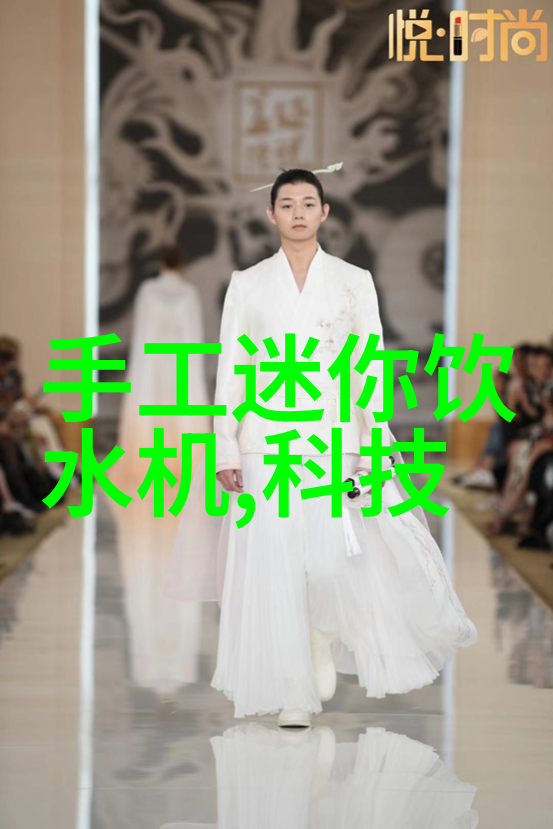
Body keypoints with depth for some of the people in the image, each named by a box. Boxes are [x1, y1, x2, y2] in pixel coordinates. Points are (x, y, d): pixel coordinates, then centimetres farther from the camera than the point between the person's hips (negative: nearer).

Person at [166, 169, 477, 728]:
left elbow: (371, 368, 5)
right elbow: (230, 368, 7)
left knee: (338, 558, -9)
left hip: (333, 440, 0)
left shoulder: (354, 282, 7)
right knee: (273, 563, -3)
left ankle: (324, 639, 24)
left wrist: (371, 447, -3)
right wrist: (225, 449, -1)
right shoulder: (247, 284, 8)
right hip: (268, 441, 0)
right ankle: (293, 693, 8)